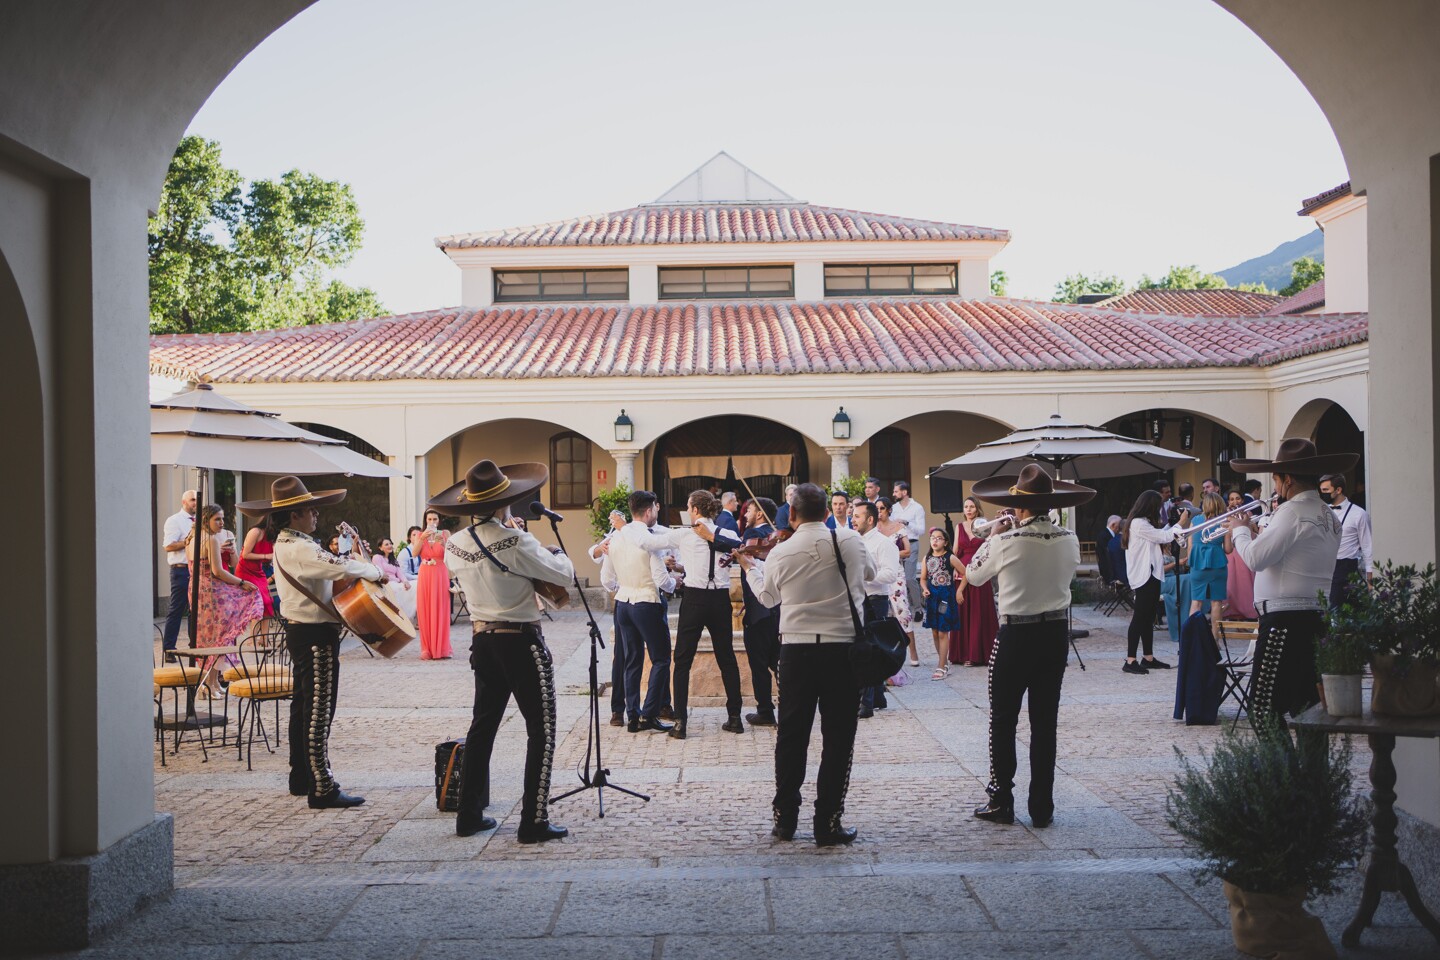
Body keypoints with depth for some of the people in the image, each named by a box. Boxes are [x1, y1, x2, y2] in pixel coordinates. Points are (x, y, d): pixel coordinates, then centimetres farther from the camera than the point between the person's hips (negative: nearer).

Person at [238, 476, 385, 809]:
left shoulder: (285, 544, 12)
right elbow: (343, 568, -32)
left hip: (299, 631, 11)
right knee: (319, 711, -8)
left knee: (303, 706, 17)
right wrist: (375, 572, -15)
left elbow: (320, 568, 22)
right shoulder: (300, 549, -21)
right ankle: (322, 789, -6)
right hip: (315, 635, -11)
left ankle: (301, 779, 27)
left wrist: (344, 561, 4)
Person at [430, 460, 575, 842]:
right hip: (521, 642, -7)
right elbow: (563, 574, -14)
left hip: (483, 641, 7)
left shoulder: (455, 545, 0)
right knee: (542, 730, 2)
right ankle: (533, 822, 1)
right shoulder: (516, 543, -21)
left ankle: (469, 815, 21)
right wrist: (557, 553, 7)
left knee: (483, 725, 16)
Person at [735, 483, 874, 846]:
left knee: (791, 735, 12)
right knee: (837, 737, 5)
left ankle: (784, 818, 19)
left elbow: (768, 596, 14)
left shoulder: (780, 553, -5)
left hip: (797, 649, 1)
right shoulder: (851, 541, -4)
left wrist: (750, 567, 32)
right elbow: (870, 573, 17)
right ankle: (828, 823, 6)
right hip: (843, 648, -1)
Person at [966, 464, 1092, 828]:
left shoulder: (1006, 542, -15)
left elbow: (973, 575, -1)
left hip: (1016, 635, -4)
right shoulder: (1069, 540, -3)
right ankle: (1042, 808, 12)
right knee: (1045, 722, 9)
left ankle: (1001, 802, 10)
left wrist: (992, 536, 11)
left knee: (1003, 720, 8)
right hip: (1056, 633, 4)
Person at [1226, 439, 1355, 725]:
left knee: (1265, 706, -7)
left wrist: (1240, 531, 0)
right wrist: (1258, 533, 20)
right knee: (1307, 707, 12)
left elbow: (1255, 559, -17)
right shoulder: (1329, 516, 14)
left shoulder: (1293, 511, -14)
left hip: (1285, 621, -9)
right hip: (1318, 618, 9)